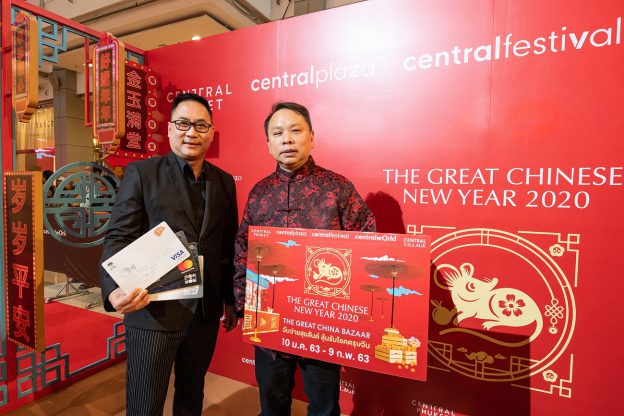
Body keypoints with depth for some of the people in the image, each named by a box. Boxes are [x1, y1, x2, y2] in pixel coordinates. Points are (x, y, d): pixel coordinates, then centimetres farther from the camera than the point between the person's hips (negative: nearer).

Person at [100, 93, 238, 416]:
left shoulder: (224, 181, 6)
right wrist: (115, 290, -27)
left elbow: (229, 247, 9)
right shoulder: (140, 173, -4)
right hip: (154, 311, -3)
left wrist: (231, 300, 12)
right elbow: (118, 238, -8)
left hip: (206, 312, 4)